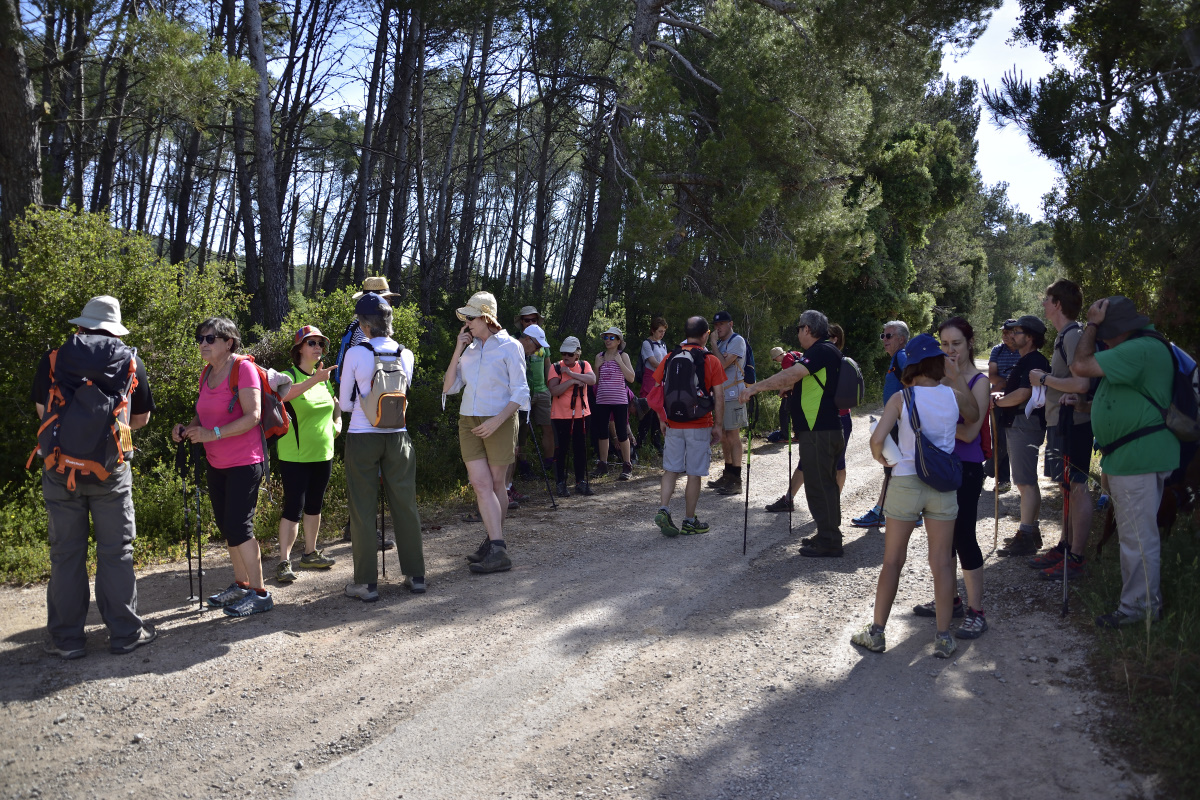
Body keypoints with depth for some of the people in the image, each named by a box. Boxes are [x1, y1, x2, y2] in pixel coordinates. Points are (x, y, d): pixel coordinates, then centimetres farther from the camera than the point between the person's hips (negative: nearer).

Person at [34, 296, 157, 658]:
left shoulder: (52, 360, 2)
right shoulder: (130, 362, 3)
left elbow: (42, 411, 15)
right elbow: (141, 418, 12)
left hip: (60, 468, 1)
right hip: (111, 471, 0)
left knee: (66, 554, 9)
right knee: (115, 552, 7)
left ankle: (67, 639, 16)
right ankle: (124, 633, 14)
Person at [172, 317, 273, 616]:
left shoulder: (243, 368, -13)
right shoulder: (207, 374, 12)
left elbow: (252, 415, -21)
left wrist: (214, 433, -26)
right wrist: (188, 429, 1)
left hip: (244, 462, -8)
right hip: (217, 464, 8)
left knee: (238, 527, -9)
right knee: (226, 525, 14)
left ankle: (260, 593, 0)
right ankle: (241, 584, 28)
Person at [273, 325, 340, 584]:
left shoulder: (324, 378, 11)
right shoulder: (289, 375, -9)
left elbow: (335, 403, 28)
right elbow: (285, 394, -34)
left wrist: (337, 422, 7)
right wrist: (314, 380, -48)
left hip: (323, 454, 7)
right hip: (295, 456, -7)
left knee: (315, 505, 14)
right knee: (293, 507, -8)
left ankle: (310, 554, 26)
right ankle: (284, 562, -4)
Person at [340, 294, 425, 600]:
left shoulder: (355, 354, -9)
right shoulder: (406, 354, 0)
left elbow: (345, 404, -2)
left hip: (362, 437, -3)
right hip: (397, 436, 3)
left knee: (363, 509, 5)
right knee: (405, 505, 10)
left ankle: (366, 582, 8)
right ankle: (415, 575, 16)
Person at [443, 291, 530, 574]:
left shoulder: (510, 347, -4)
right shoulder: (470, 348, 12)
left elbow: (519, 393, -8)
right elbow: (449, 387, 8)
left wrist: (497, 421, -20)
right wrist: (457, 351, 0)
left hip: (499, 422, -4)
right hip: (469, 422, 4)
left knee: (496, 484, 3)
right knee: (481, 484, -5)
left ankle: (495, 542, 10)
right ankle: (496, 548, -2)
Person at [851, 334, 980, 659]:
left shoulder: (901, 398, -8)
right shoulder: (953, 396, -2)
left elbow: (877, 440, -17)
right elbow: (974, 416, 21)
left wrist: (881, 458, 4)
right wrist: (957, 378, 15)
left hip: (905, 483, -1)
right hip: (943, 485, 1)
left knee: (892, 561, 8)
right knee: (941, 562, 8)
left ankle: (876, 633, 15)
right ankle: (943, 637, 13)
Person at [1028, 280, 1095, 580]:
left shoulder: (1073, 335, -16)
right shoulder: (1064, 336, 15)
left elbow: (1081, 383, -26)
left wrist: (1043, 379, -14)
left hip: (1072, 423, -11)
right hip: (1061, 422, 11)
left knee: (1076, 488, -5)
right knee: (1068, 487, 16)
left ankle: (1075, 558, -1)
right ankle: (1064, 546, 26)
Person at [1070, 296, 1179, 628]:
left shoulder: (1139, 349, -21)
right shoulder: (1141, 347, 16)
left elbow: (1081, 366, -23)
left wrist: (1092, 324, -13)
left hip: (1138, 459, -11)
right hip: (1130, 456, 11)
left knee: (1137, 536, -3)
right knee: (1137, 534, 19)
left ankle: (1137, 608, 5)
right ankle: (1146, 598, 30)